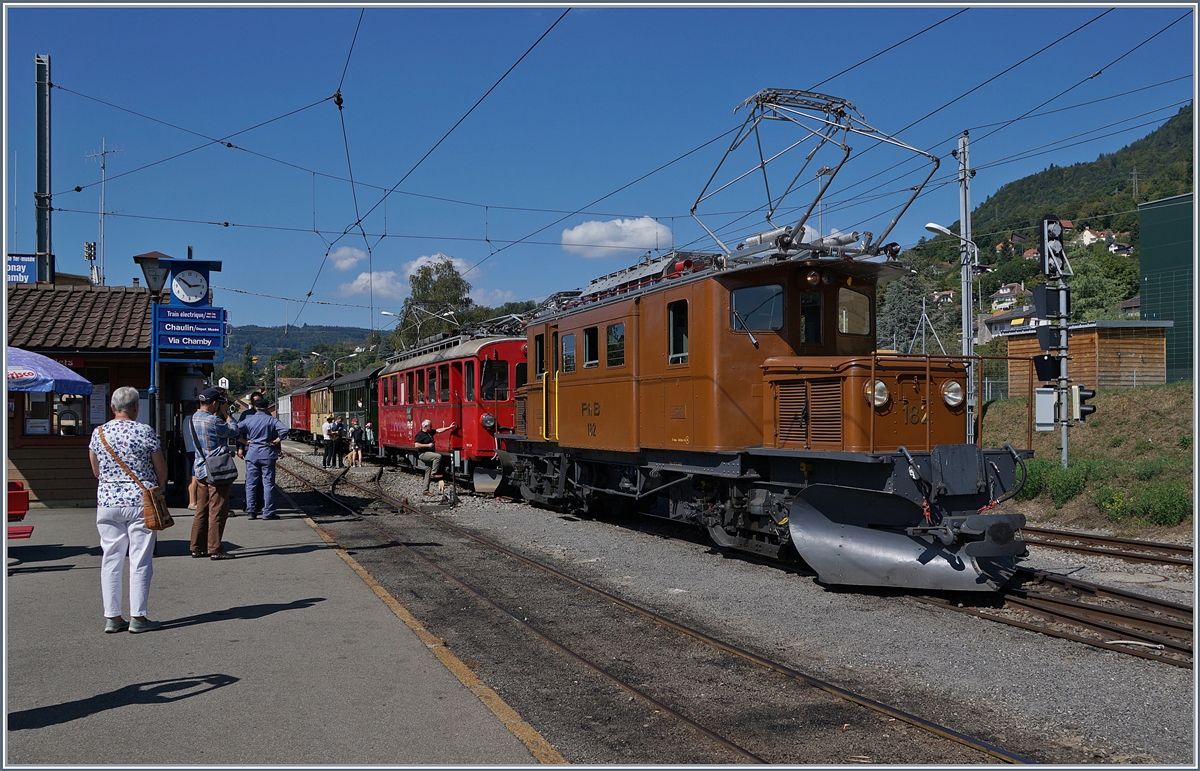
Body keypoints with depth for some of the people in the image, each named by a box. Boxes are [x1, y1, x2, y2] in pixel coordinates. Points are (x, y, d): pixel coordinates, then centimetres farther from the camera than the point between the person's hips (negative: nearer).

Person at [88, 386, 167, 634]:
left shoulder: (98, 433, 3)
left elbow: (96, 471, 13)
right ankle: (138, 617, 4)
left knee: (110, 560, 10)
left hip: (107, 502, 4)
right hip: (140, 501, -4)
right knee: (140, 561, 2)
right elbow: (161, 471, -3)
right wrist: (154, 488, 16)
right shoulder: (145, 432, -9)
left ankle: (112, 617, 13)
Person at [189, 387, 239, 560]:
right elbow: (233, 431, -7)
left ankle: (198, 547, 18)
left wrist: (220, 414, 11)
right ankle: (215, 549, -2)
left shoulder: (195, 418, 10)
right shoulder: (212, 421, -18)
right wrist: (226, 413, 2)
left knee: (202, 510, 13)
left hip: (201, 470, 9)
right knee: (217, 511, -4)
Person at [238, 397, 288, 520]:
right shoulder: (271, 420, -2)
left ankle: (251, 510, 3)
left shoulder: (248, 420, 4)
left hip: (252, 454, 2)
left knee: (251, 483, 8)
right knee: (268, 483, 1)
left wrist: (244, 441, 5)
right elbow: (284, 429, -16)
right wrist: (277, 440, -3)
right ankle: (268, 512, -1)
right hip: (267, 454, -1)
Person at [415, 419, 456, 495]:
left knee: (428, 474, 9)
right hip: (423, 454, -9)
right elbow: (417, 445, -20)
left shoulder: (430, 432, 12)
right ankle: (433, 474, -19)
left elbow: (438, 430, 12)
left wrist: (449, 427, 5)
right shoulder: (420, 435, -12)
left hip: (429, 454, 9)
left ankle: (426, 491, 12)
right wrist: (428, 445, -21)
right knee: (438, 456, -28)